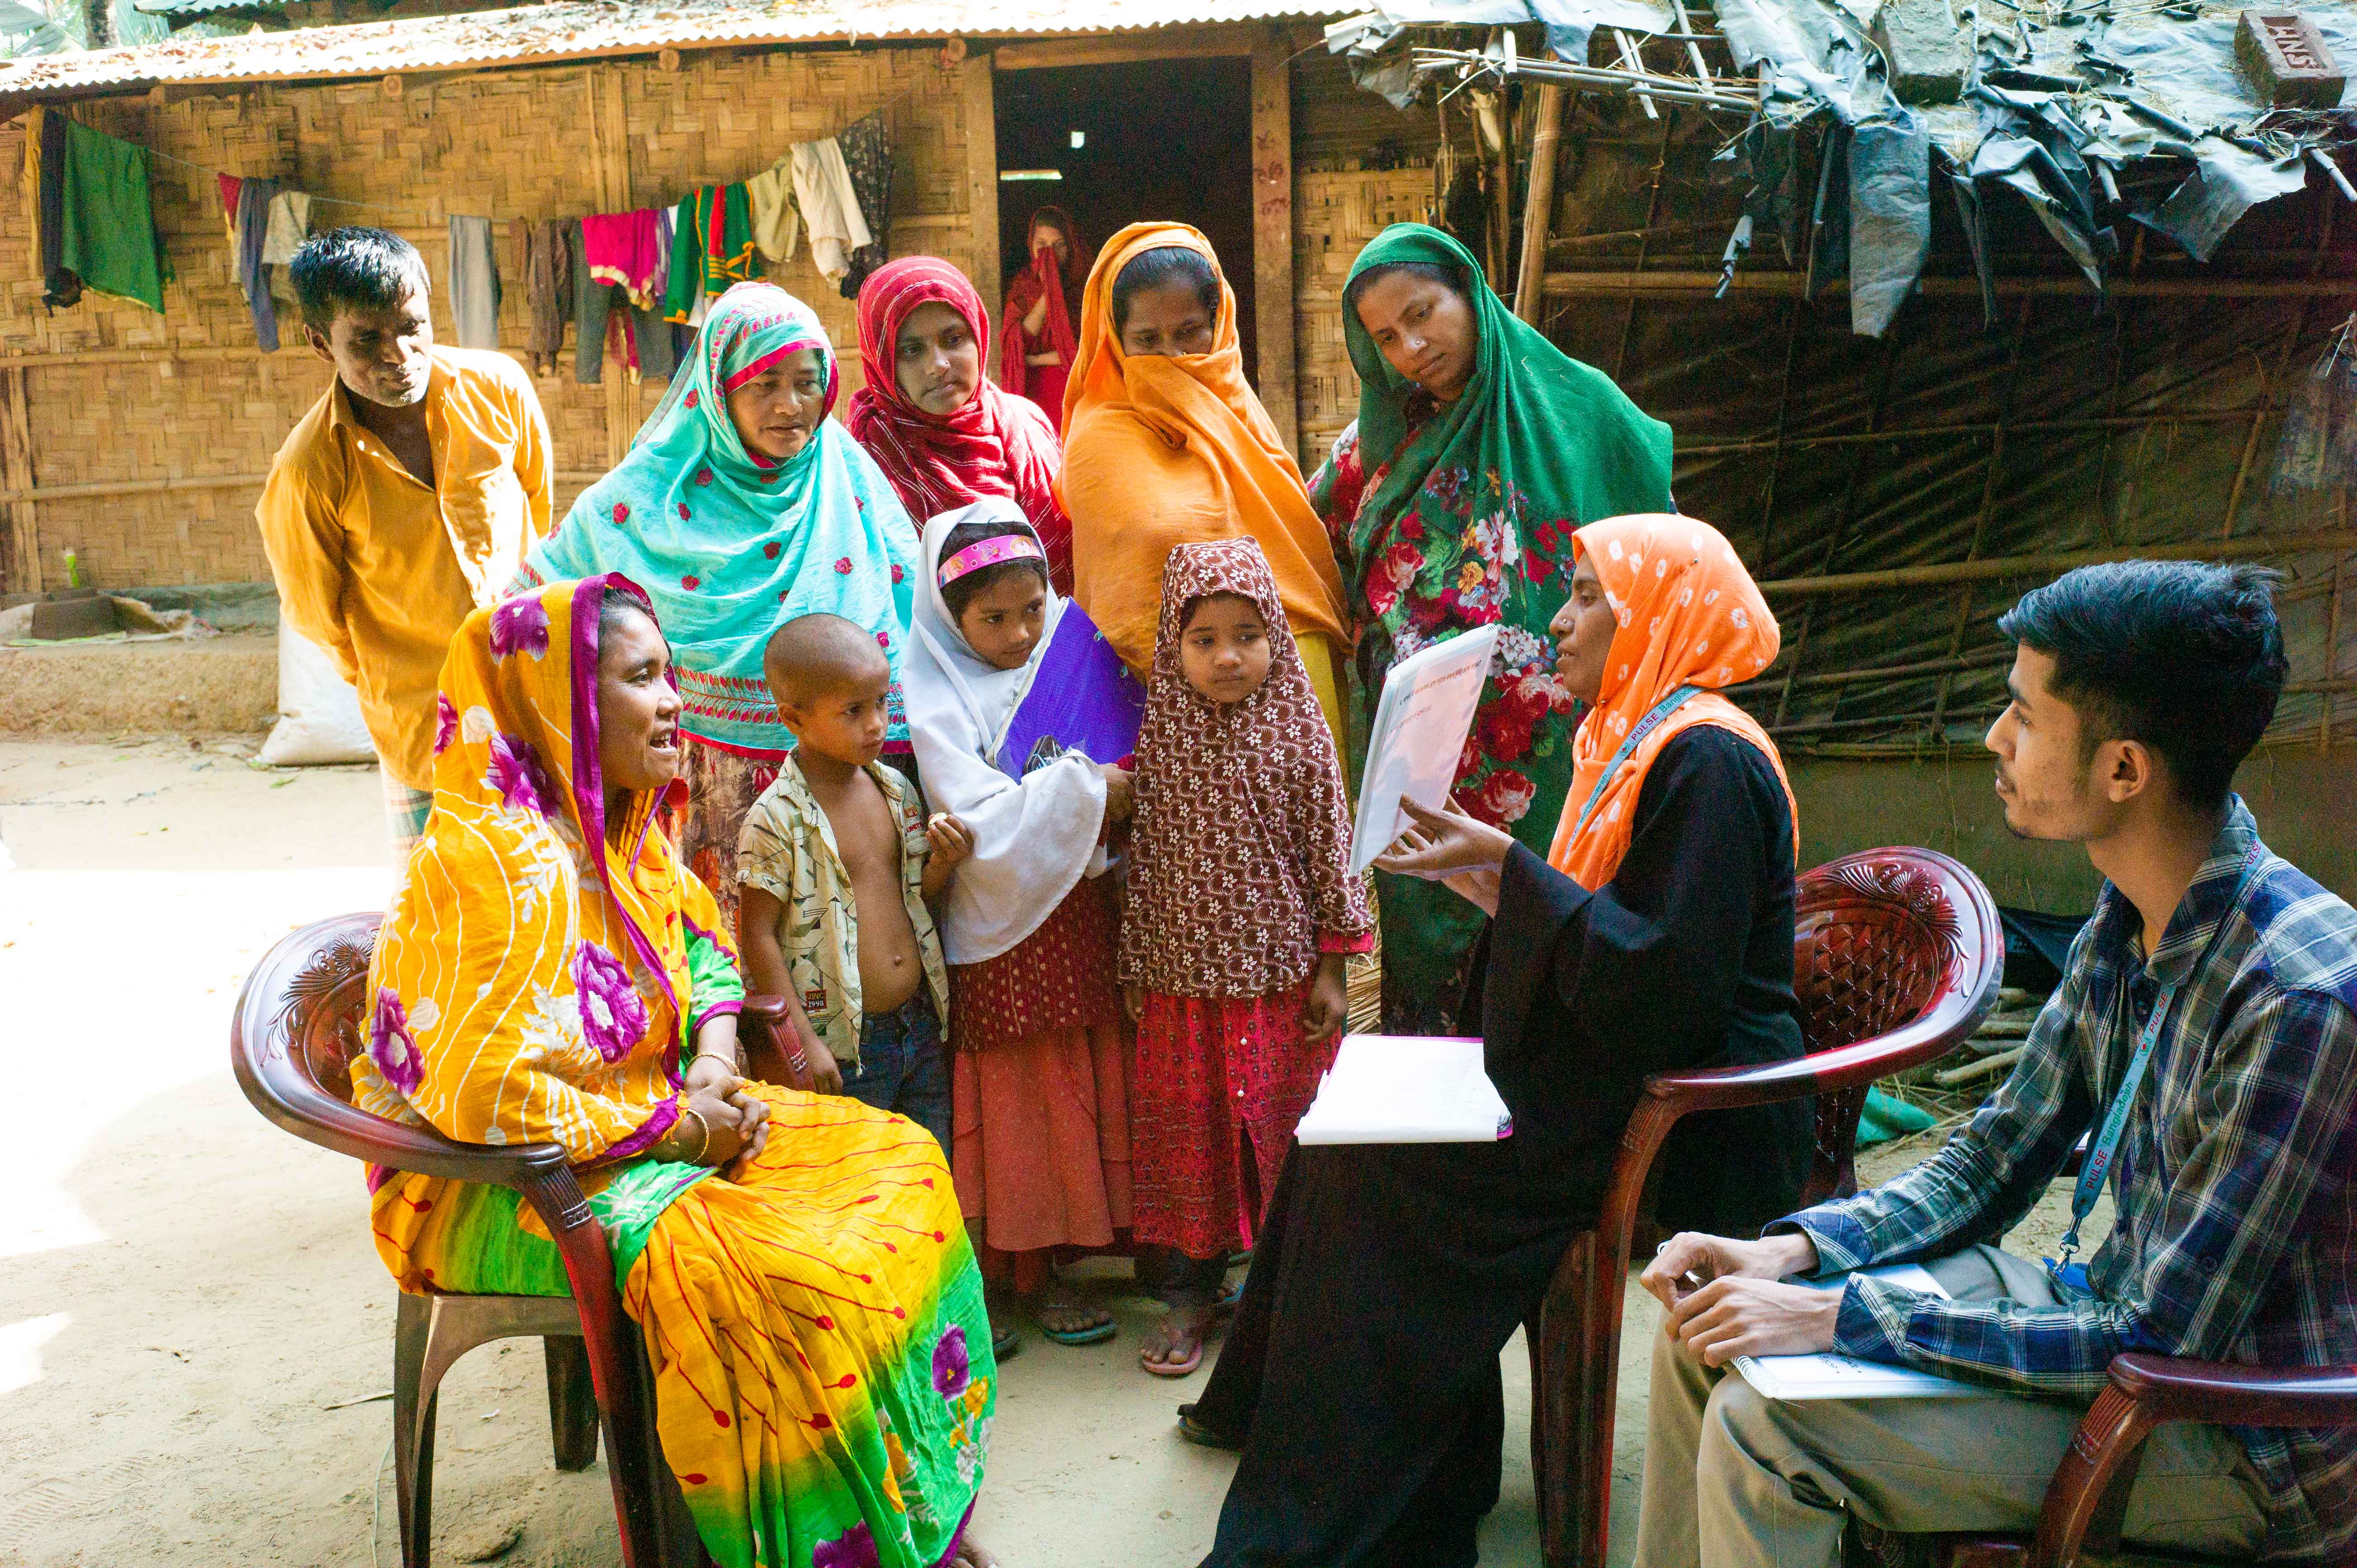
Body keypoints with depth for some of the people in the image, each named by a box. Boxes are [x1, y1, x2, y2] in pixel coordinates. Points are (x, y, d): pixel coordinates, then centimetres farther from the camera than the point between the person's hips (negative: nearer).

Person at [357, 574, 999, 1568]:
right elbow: (479, 1094, -31)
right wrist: (679, 1129, -21)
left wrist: (715, 1072, -4)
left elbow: (708, 949, 17)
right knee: (774, 1269, -30)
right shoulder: (492, 860, -25)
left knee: (896, 1160, -2)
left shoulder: (622, 829, 3)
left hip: (642, 1119, 9)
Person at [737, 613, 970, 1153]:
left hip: (921, 1026, 6)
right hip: (846, 1048, -6)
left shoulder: (896, 790, 5)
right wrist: (801, 1041, -14)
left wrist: (943, 863, -8)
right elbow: (758, 936, -12)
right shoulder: (775, 820, -14)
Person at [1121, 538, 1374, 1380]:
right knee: (1187, 1131, 8)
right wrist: (1135, 971, 5)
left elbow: (1329, 852, 0)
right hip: (1185, 974, 1)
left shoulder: (1298, 733, -4)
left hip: (1280, 976, -1)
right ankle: (1190, 1295, 23)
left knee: (1281, 1131, 8)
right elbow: (1141, 860, 4)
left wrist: (1331, 968, -1)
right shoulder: (1159, 737, -1)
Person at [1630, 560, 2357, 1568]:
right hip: (2131, 1317, 8)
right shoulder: (2124, 928, -1)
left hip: (2244, 1450, -8)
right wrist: (1790, 1252, -9)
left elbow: (2156, 1344, -26)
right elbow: (1989, 1167, 7)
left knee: (1764, 1429, -22)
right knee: (1709, 1325, 2)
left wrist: (1838, 1317, -25)